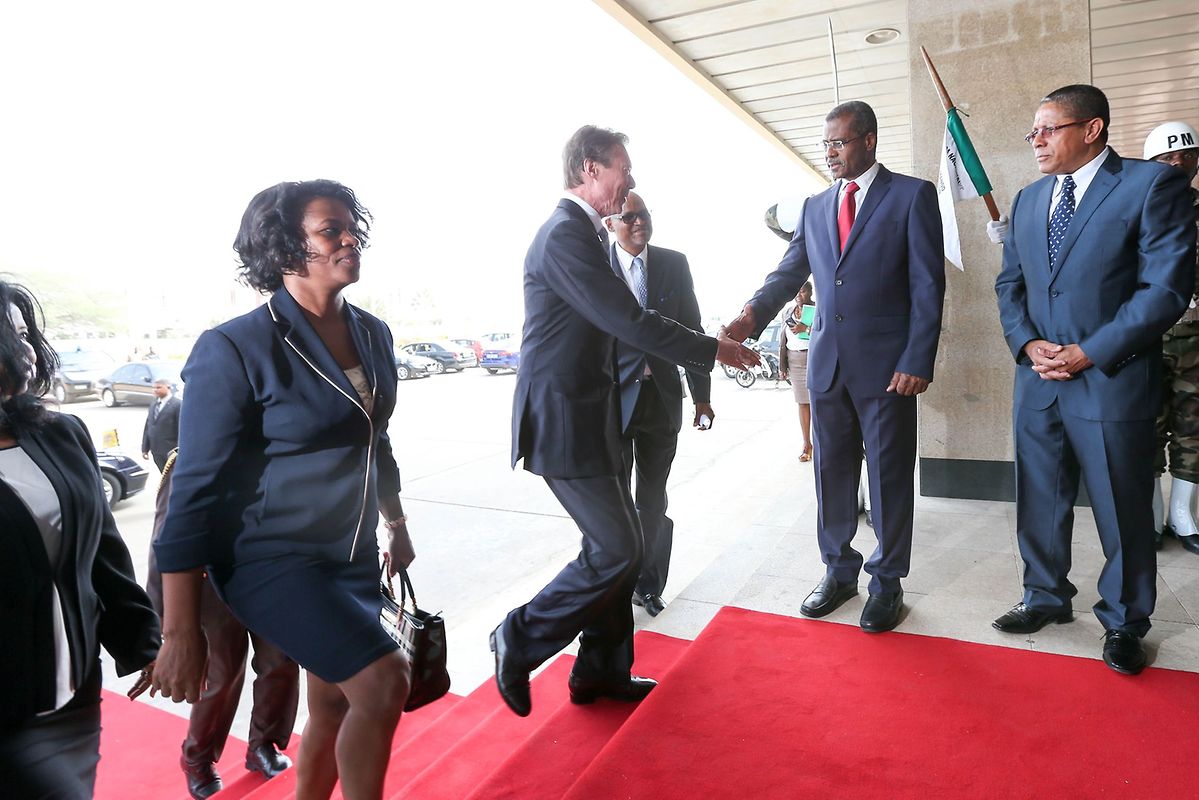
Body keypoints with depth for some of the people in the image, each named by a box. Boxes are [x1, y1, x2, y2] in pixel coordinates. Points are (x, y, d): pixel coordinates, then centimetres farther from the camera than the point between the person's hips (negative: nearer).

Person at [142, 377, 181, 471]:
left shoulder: (178, 405, -12)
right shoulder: (153, 404, 11)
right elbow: (147, 427, 13)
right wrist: (145, 448, 10)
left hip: (171, 451, -6)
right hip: (156, 451, 6)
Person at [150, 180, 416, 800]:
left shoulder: (372, 335, 3)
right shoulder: (235, 349, -16)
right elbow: (197, 490, -15)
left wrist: (397, 527, 22)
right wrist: (180, 632, -14)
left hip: (354, 557, 6)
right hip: (272, 558, -6)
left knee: (332, 708, 15)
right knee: (384, 681, -19)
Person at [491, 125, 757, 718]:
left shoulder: (583, 232, 15)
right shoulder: (566, 235, -17)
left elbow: (616, 320, 18)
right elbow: (630, 320, -21)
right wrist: (714, 350, -11)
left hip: (588, 417, 10)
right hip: (564, 423, -10)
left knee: (621, 543, 15)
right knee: (616, 550, -4)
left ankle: (601, 670, 29)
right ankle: (519, 641, 13)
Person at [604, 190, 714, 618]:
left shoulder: (674, 264, 4)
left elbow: (691, 330, 7)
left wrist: (702, 395, 6)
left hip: (662, 396, 3)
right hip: (612, 396, -2)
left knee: (652, 501, 13)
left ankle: (647, 583, 32)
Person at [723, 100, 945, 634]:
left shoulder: (912, 196, -1)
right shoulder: (815, 206, 13)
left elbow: (928, 285, -6)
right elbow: (790, 271, 7)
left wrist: (917, 362, -13)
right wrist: (753, 315, -13)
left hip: (887, 364, -4)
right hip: (827, 363, 5)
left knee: (889, 475, 6)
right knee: (831, 471, 11)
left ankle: (887, 582, 23)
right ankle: (839, 571, 28)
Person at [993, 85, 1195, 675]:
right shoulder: (1028, 199, 12)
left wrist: (1088, 352, -16)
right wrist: (1027, 344, -4)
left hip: (1111, 383, -5)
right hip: (1037, 383, 5)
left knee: (1123, 514, 8)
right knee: (1039, 503, 14)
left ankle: (1123, 623, 27)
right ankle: (1046, 598, 34)